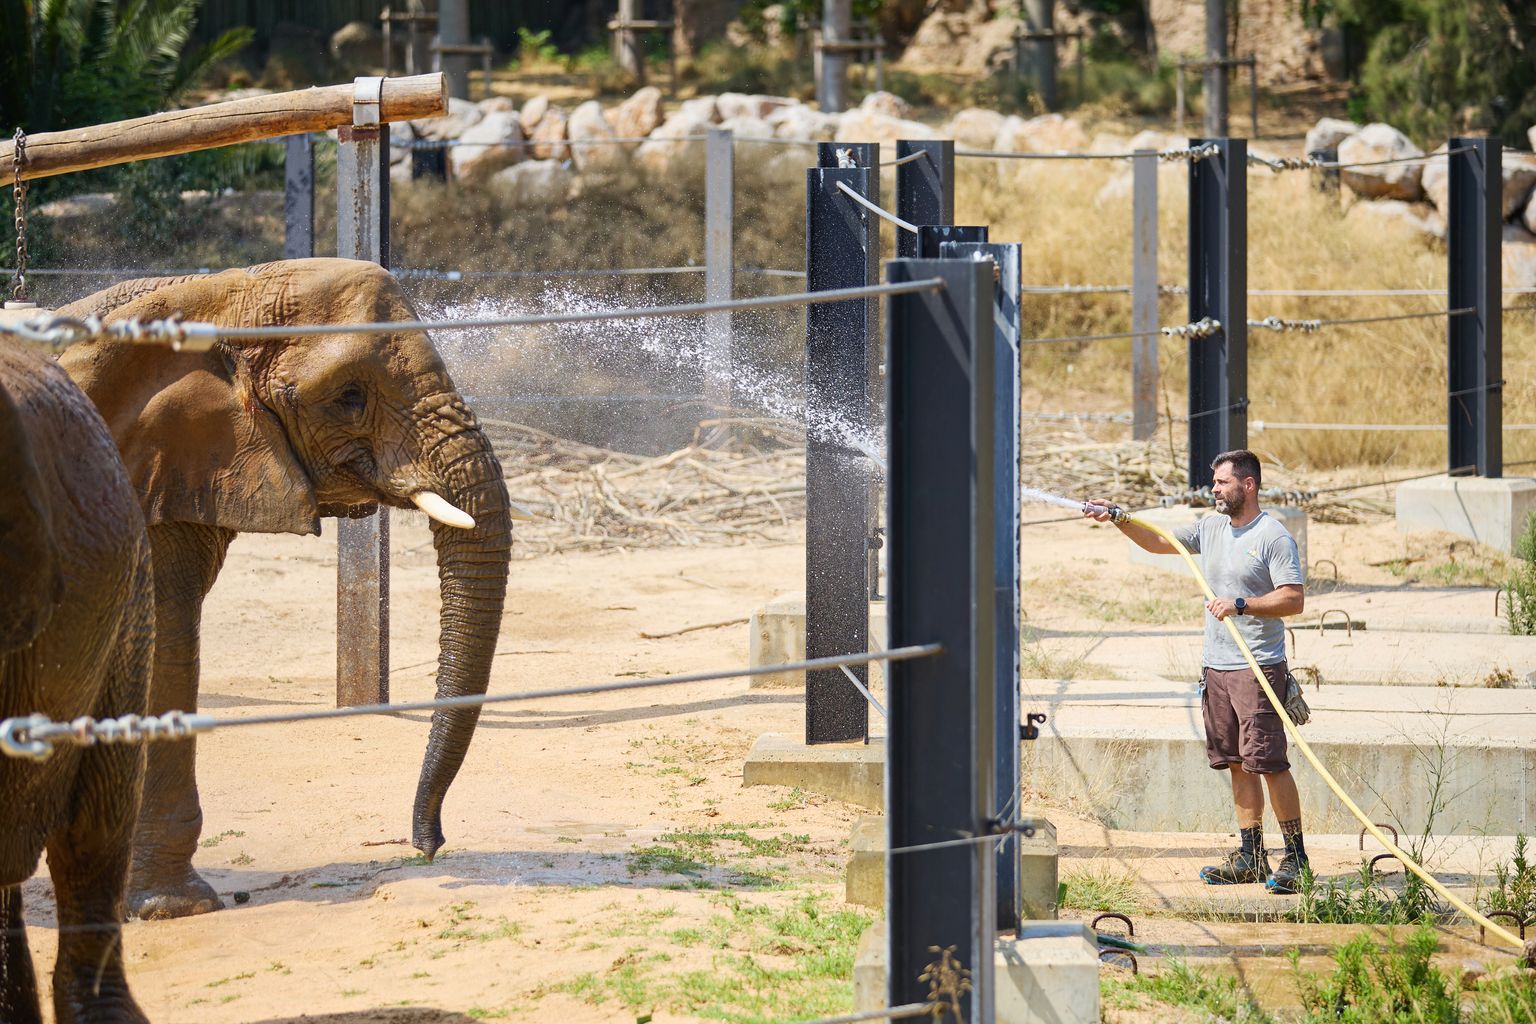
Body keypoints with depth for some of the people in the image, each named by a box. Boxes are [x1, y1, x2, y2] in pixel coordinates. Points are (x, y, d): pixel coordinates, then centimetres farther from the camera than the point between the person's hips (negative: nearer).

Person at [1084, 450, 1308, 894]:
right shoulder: (1210, 527, 13)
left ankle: (1295, 857, -5)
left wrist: (1241, 604, -22)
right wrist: (1117, 518, 14)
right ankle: (1250, 856, 14)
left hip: (1258, 667, -7)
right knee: (1238, 763, 9)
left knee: (1269, 762, -9)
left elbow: (1294, 599, -15)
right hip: (1216, 666, 7)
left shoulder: (1273, 537, -9)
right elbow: (1160, 542, 25)